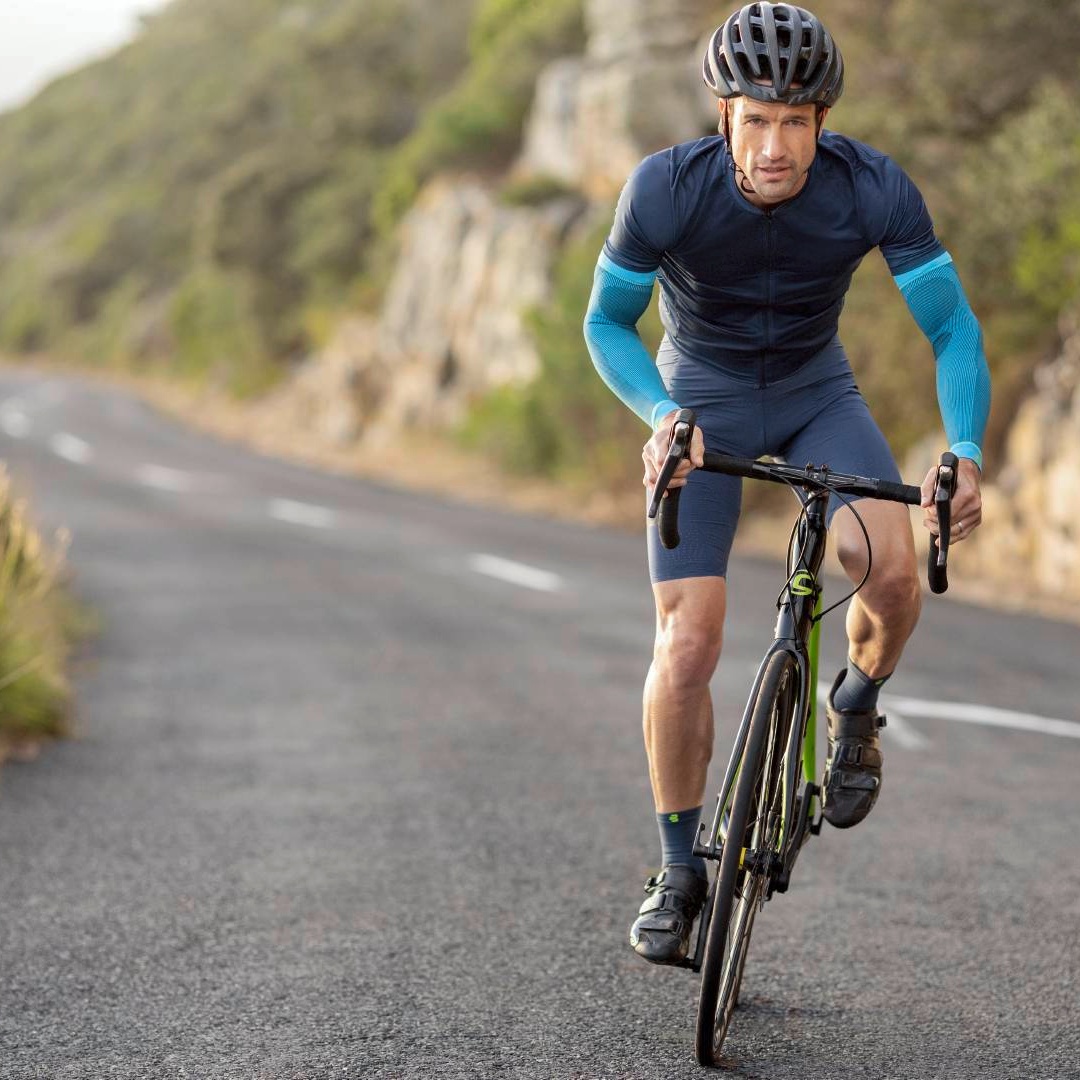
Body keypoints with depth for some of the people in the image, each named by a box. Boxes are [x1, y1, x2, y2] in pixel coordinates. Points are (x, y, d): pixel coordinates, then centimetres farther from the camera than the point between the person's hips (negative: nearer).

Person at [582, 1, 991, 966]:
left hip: (817, 391, 1)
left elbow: (952, 324, -16)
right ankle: (680, 870, 8)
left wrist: (966, 454, -31)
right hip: (702, 398, -1)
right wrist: (662, 416, -31)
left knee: (893, 566, -27)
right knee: (687, 648, -11)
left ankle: (855, 707, 6)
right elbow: (607, 321, -13)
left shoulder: (874, 189, -25)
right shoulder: (666, 188, -27)